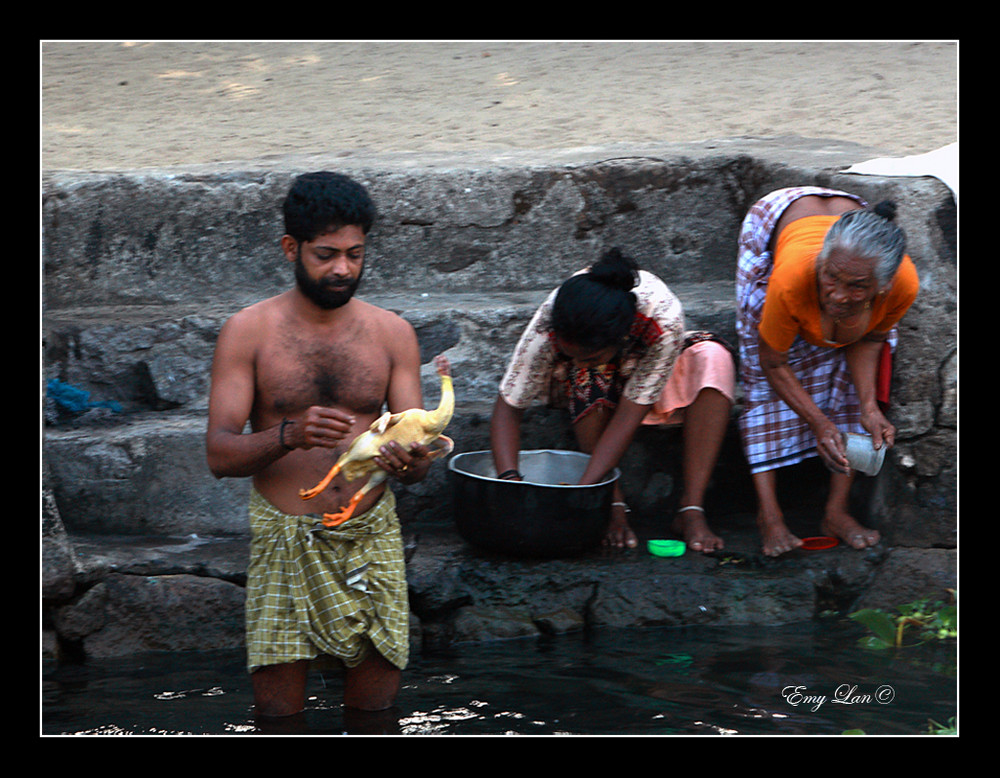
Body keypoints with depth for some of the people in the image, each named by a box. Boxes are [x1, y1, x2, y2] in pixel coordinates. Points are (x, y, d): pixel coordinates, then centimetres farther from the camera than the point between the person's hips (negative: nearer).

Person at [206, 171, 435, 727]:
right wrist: (290, 436, -27)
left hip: (371, 537, 2)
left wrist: (408, 460, -23)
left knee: (375, 707, 3)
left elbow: (419, 463, 2)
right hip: (284, 540, -2)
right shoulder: (249, 332, -2)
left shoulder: (392, 333, 4)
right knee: (278, 714, -2)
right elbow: (219, 454, -8)